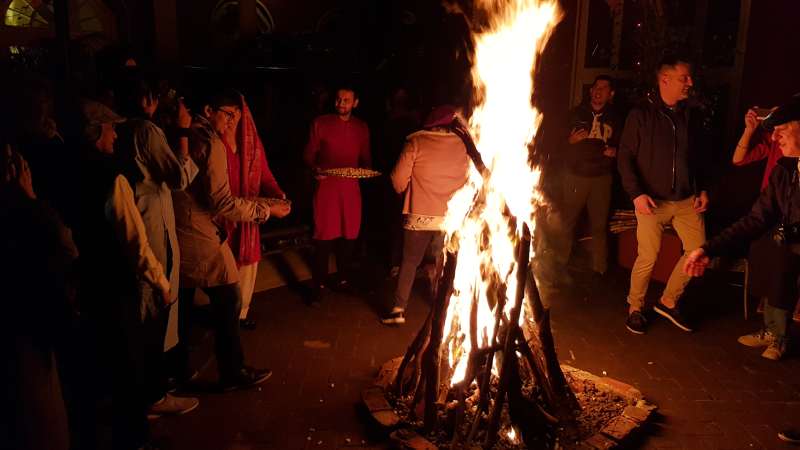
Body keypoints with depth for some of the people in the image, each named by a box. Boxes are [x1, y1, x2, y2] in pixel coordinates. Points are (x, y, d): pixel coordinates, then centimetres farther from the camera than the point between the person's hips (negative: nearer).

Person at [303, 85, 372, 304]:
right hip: (326, 186, -3)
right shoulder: (320, 123, 0)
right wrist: (315, 168, -17)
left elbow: (365, 158, 17)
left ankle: (342, 280, 24)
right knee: (324, 237, -4)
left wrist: (366, 170, -4)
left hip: (351, 187, 3)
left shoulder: (361, 127, 10)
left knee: (348, 235, 7)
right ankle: (318, 285, 7)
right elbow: (309, 154, 3)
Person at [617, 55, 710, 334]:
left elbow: (698, 156, 17)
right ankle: (635, 308, 19)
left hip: (686, 199, 5)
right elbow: (625, 157, -8)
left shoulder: (688, 114, 9)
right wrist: (636, 193, -16)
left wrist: (702, 189, 9)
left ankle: (668, 302, 22)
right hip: (652, 201, -5)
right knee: (647, 258, -3)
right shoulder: (641, 114, -6)